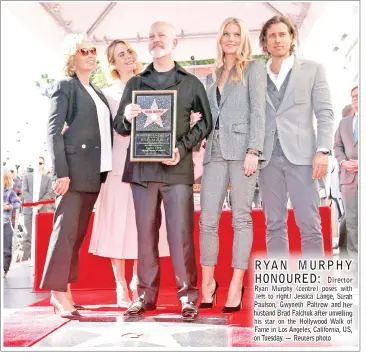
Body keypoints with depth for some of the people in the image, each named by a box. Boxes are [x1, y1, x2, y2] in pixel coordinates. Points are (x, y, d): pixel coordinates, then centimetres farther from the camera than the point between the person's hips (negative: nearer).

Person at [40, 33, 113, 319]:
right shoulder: (65, 86, 1)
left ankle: (64, 290, 16)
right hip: (74, 169, -7)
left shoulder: (97, 93, 22)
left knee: (78, 232, 9)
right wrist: (60, 171, -18)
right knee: (66, 229, -9)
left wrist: (105, 169, 11)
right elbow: (53, 131, -8)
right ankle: (58, 293, -5)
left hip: (94, 171, 7)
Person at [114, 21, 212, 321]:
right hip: (142, 167, 3)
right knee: (146, 233, 6)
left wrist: (182, 148, -9)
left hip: (177, 167, -2)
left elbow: (206, 121, 6)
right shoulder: (135, 83, 16)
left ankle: (188, 294, 4)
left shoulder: (191, 83, 10)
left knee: (181, 233, -4)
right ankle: (146, 294, 13)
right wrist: (127, 118, -12)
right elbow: (119, 126, 12)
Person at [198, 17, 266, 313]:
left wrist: (254, 150, -14)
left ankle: (237, 285, 2)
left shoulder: (254, 68, 7)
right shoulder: (214, 75, 22)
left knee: (241, 217, -2)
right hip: (215, 151, 5)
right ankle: (208, 282, 9)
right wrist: (202, 145, 7)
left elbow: (258, 111, -4)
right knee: (207, 219, -1)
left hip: (241, 148, -4)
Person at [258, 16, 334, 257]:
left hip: (301, 155, -2)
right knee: (274, 224, 4)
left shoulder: (313, 69, 10)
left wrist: (323, 150, -10)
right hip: (268, 158, 2)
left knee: (309, 224, -4)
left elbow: (325, 113, 3)